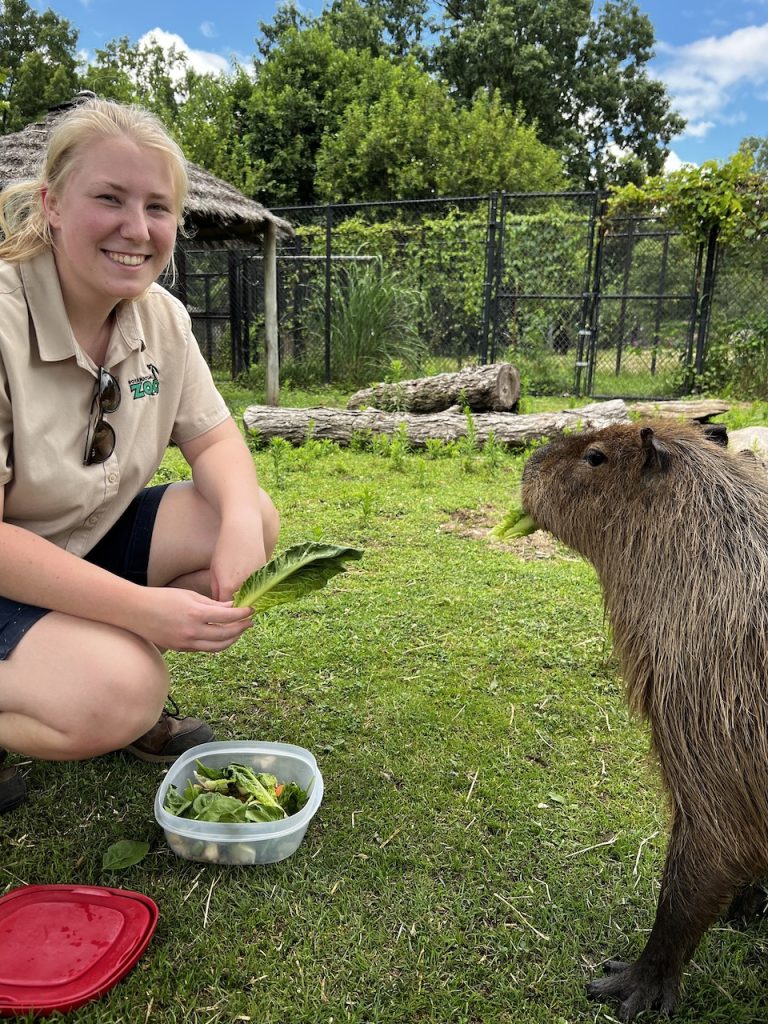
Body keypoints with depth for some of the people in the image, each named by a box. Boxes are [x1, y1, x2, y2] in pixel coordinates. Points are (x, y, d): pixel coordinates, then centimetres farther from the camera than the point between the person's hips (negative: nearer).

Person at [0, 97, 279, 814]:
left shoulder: (160, 315, -5)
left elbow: (213, 438, 0)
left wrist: (242, 517, -23)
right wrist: (142, 607, -32)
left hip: (93, 538, 7)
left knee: (252, 520, -13)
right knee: (114, 699, -30)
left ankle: (130, 691, 4)